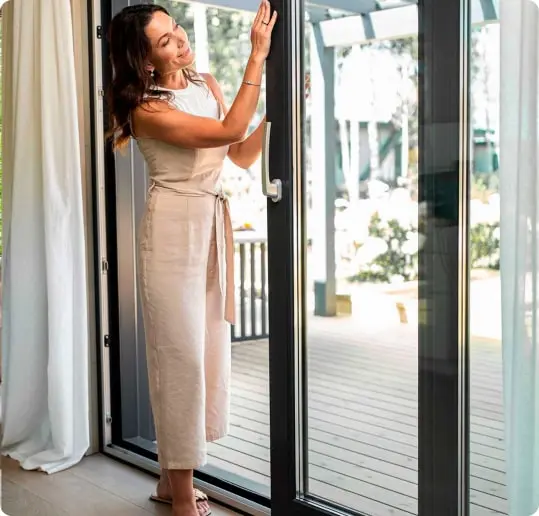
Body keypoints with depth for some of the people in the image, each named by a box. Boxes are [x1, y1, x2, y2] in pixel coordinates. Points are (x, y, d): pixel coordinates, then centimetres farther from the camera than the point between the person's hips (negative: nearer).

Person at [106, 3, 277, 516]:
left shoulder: (207, 85, 10)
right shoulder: (146, 109, -13)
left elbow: (242, 154, 13)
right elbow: (228, 131, -21)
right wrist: (257, 56, -18)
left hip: (213, 225, 7)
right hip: (174, 229, -7)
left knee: (208, 348, 9)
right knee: (180, 352, -4)